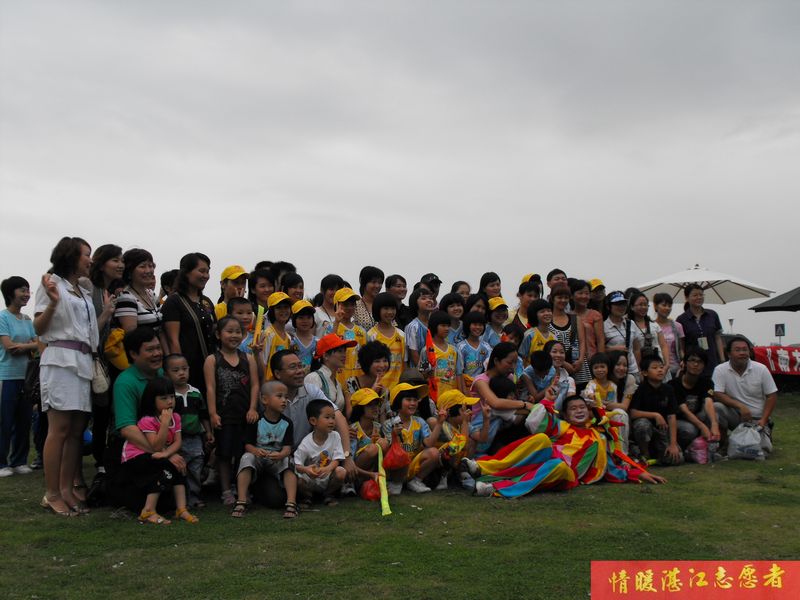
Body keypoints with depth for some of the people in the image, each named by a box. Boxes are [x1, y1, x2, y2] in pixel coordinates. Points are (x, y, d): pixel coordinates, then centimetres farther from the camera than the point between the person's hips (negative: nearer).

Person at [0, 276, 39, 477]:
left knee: (24, 421, 8)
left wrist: (23, 347, -13)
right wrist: (30, 345, -3)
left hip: (26, 376, 6)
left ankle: (19, 461, 17)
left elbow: (38, 344, 6)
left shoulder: (27, 320, 13)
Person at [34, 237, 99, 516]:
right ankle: (52, 494, -4)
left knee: (76, 430, 5)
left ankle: (67, 488, 11)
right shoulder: (52, 284, 1)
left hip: (84, 362, 7)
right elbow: (39, 329, -6)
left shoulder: (85, 293, 22)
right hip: (60, 359, -7)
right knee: (60, 428, -9)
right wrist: (53, 302, -21)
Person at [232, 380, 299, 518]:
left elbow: (287, 447, -9)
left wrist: (280, 455, -33)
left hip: (277, 459, 1)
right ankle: (241, 502, -33)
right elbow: (248, 445, -7)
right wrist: (257, 451, -31)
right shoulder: (256, 421, -5)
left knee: (288, 463, -29)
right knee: (246, 457, -31)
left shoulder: (286, 423, -1)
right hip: (258, 458, -1)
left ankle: (291, 503, -36)